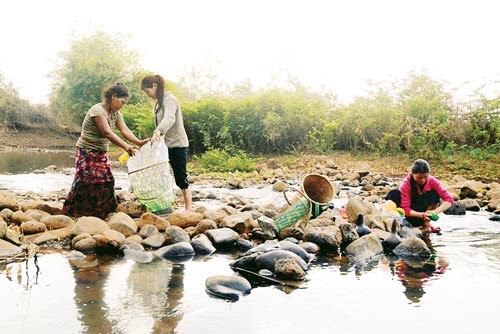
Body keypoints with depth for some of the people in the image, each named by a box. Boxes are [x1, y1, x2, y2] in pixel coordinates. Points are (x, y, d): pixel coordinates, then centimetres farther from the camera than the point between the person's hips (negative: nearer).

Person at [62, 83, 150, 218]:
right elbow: (107, 132, -31)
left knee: (106, 181, 2)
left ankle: (103, 212, 11)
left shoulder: (116, 114, 6)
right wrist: (126, 146, -38)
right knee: (86, 182, -11)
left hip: (101, 154, 8)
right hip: (87, 152, -8)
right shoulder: (97, 110, -20)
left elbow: (125, 130, -6)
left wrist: (139, 142, -23)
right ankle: (70, 212, 0)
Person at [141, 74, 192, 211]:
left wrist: (158, 131, -52)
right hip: (165, 144, 9)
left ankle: (188, 209, 6)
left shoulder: (170, 99, -16)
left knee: (181, 179, -3)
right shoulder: (158, 102, 14)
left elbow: (169, 118, -35)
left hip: (177, 145, -9)